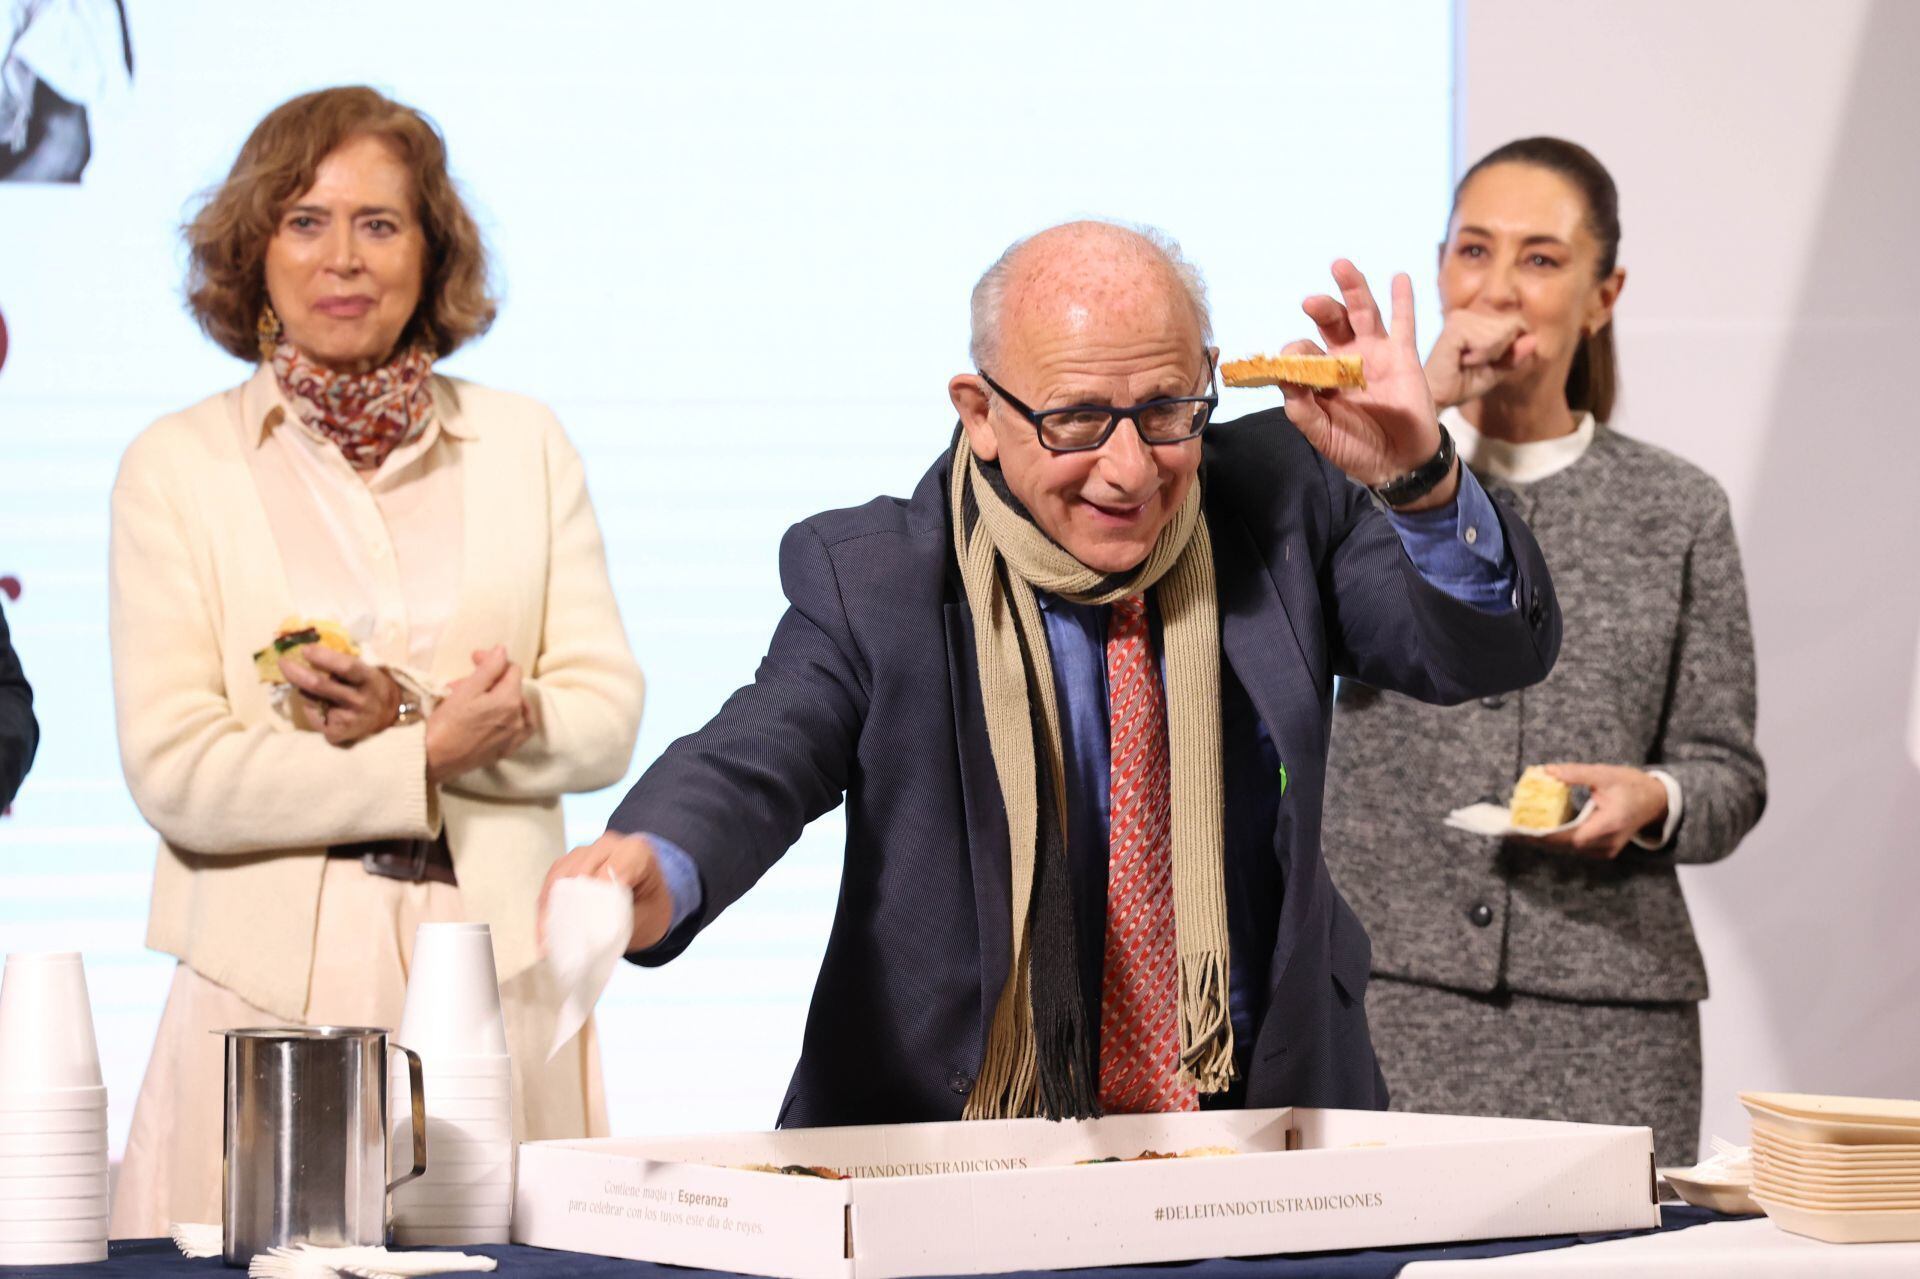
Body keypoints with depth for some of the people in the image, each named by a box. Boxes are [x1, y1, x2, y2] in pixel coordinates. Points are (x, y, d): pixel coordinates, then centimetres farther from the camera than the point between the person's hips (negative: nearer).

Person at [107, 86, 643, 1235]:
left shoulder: (525, 445, 12)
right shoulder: (176, 466, 5)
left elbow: (607, 719, 4)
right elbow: (174, 771, -5)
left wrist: (405, 720, -11)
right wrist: (432, 753, -11)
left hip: (501, 979, 2)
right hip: (276, 989, -2)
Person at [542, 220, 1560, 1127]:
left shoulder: (1280, 500, 3)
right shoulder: (873, 581, -3)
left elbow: (1497, 650, -2)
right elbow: (752, 764, -17)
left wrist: (1419, 479, -23)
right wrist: (657, 874, -41)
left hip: (1261, 1127, 2)